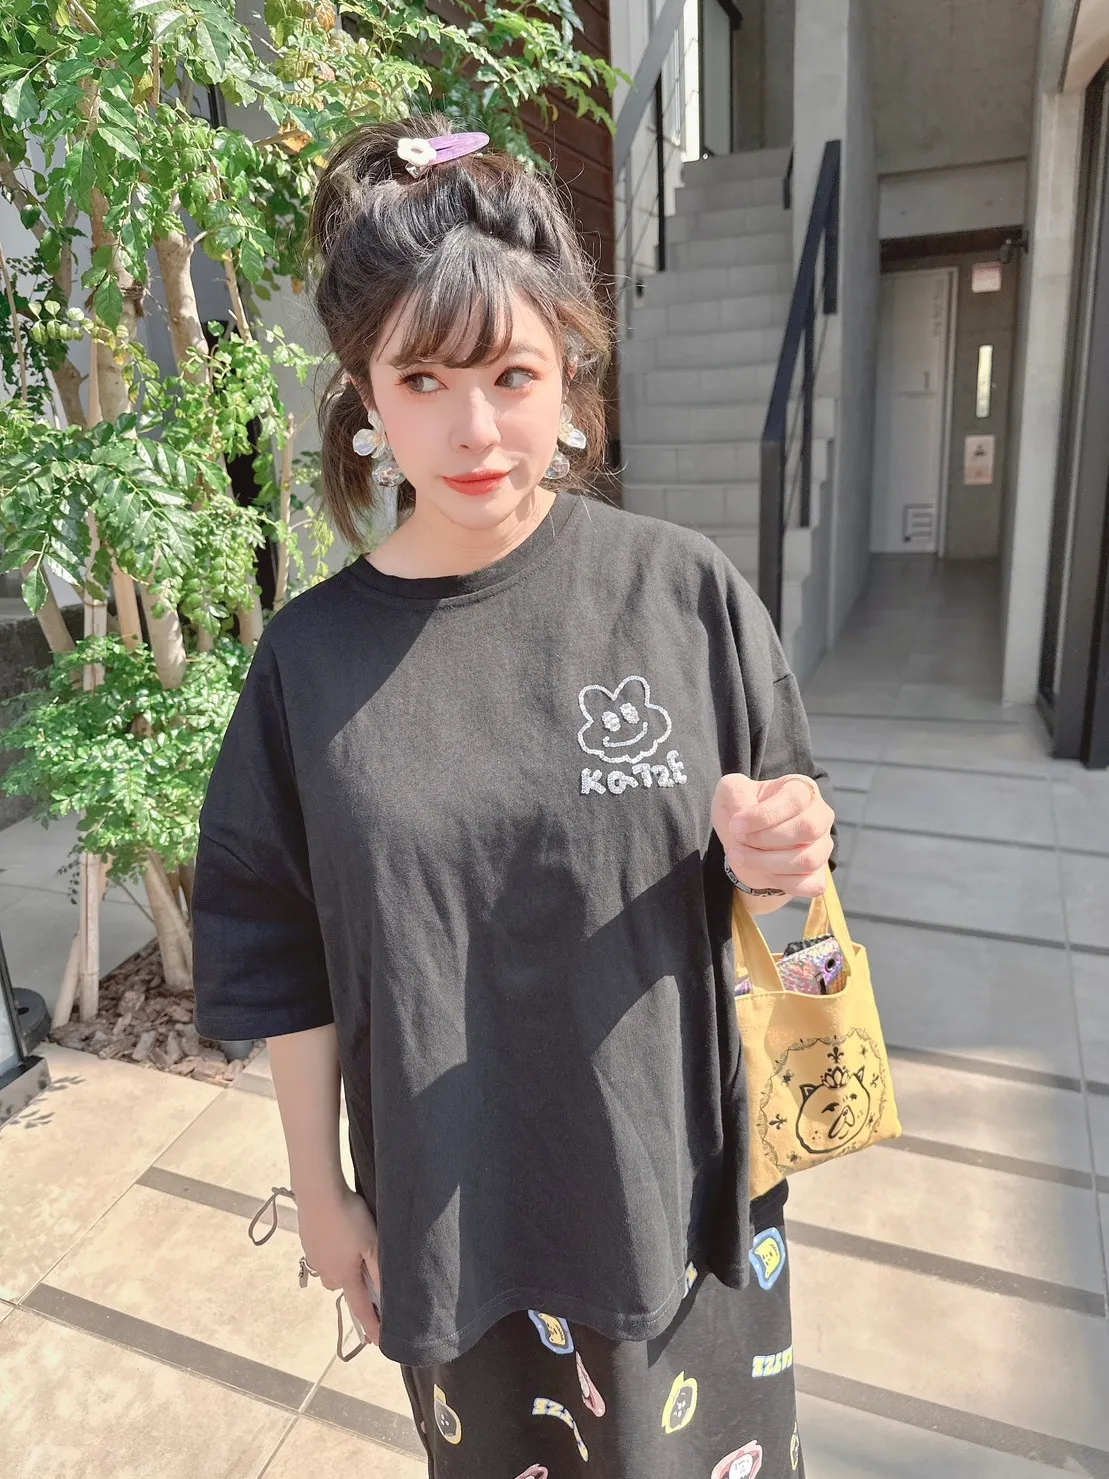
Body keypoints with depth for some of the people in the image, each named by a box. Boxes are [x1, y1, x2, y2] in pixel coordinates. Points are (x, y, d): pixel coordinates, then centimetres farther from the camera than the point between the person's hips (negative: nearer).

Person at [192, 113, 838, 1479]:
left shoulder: (685, 594, -13)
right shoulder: (313, 655, -9)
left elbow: (783, 851, -2)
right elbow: (287, 958, -1)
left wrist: (776, 862, -24)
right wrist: (320, 1190, 4)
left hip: (681, 1172, 0)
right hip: (452, 1202, 1)